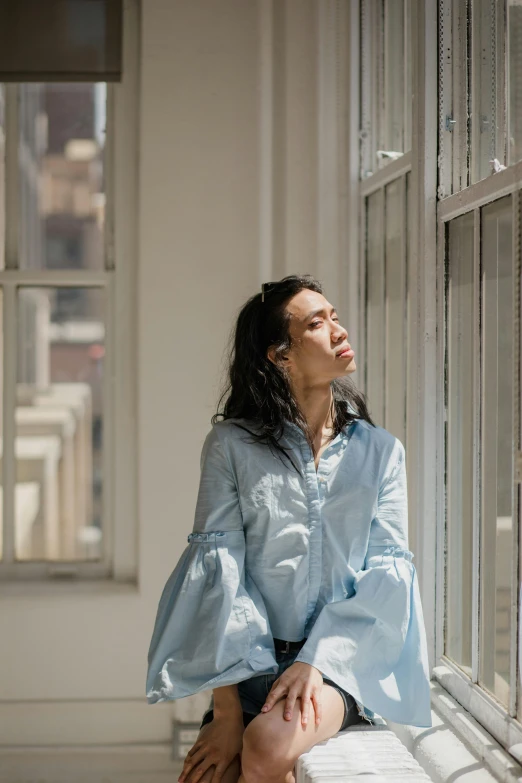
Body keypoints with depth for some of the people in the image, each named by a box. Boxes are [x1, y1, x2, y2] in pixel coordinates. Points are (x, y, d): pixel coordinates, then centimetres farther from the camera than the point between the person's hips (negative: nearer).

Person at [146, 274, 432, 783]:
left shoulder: (380, 450, 8)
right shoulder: (232, 444, 3)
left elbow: (388, 570, 1)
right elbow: (218, 565, -5)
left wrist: (316, 661, -14)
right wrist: (227, 711, -13)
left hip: (343, 659, 0)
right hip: (252, 664, 1)